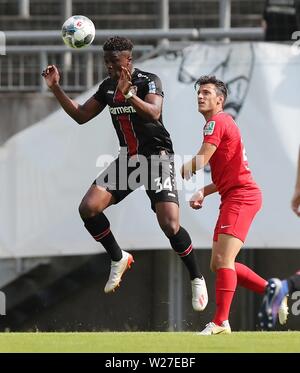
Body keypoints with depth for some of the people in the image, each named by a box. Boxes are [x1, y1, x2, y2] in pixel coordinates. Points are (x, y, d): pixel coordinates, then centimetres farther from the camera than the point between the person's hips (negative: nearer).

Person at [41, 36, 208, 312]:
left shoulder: (149, 81, -13)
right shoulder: (107, 87, 8)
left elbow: (153, 113, -31)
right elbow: (81, 116, 15)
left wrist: (128, 93, -44)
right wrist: (56, 88, 6)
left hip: (157, 157, -7)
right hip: (128, 159, 7)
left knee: (170, 225, -19)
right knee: (88, 208, -8)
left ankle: (197, 280, 0)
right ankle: (119, 260, 11)